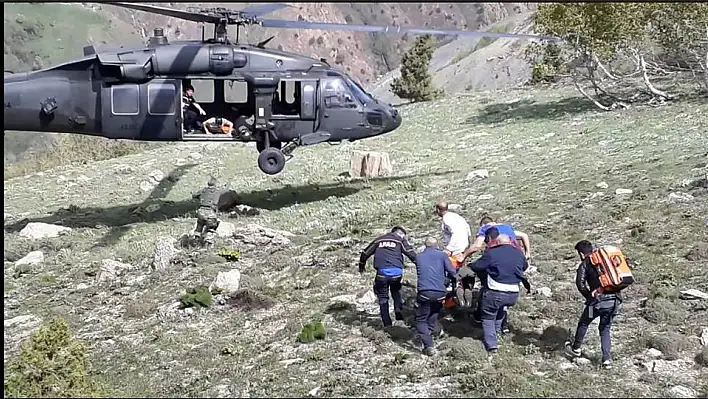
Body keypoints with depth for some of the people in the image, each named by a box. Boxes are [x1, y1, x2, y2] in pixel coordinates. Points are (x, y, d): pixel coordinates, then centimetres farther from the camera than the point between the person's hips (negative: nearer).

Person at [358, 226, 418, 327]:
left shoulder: (379, 240, 22)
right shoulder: (401, 239, 14)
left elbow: (365, 253, 27)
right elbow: (411, 253, -2)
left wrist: (361, 266, 40)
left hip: (382, 272, 1)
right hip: (396, 272, -1)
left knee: (383, 298, 12)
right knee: (396, 291, 26)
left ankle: (387, 324, 10)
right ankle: (398, 308, 3)